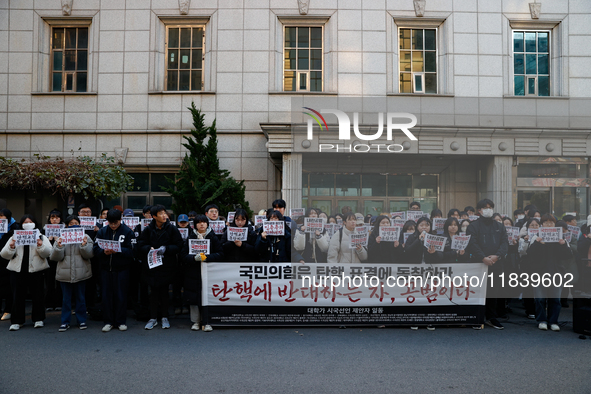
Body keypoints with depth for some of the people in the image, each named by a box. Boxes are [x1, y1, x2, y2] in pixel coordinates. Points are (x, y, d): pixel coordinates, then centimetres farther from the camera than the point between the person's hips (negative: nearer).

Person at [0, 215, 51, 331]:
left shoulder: (41, 237, 8)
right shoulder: (14, 237, 12)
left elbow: (47, 253, -3)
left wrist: (41, 246, -22)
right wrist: (11, 247, -14)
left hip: (36, 270, -1)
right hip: (18, 270, 1)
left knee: (37, 295, 4)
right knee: (17, 296, 4)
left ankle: (38, 319, 16)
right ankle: (16, 321, 13)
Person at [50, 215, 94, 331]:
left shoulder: (85, 238, 4)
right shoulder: (61, 238, 5)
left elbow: (89, 255, -3)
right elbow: (55, 257, 1)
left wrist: (84, 245, -19)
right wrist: (59, 247, -16)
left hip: (80, 273, -1)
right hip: (65, 273, 1)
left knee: (80, 298, 8)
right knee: (66, 298, 8)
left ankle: (81, 321, 19)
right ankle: (65, 322, 18)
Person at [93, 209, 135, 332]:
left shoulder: (127, 232, -4)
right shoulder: (102, 231, 5)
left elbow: (132, 250, -10)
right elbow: (95, 248, 1)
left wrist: (118, 251, -25)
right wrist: (104, 251, -18)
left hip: (122, 269, -3)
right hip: (106, 268, 3)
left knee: (121, 295, 4)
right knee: (106, 295, 7)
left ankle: (121, 321, 16)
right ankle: (108, 321, 19)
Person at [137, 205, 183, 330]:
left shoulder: (172, 229, -1)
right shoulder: (148, 230, 3)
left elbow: (178, 246, -4)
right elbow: (141, 245, 3)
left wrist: (165, 249, -17)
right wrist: (149, 248, -17)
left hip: (167, 265, -1)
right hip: (152, 265, 1)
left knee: (164, 291, 7)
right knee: (154, 291, 6)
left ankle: (165, 317, 19)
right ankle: (153, 318, 16)